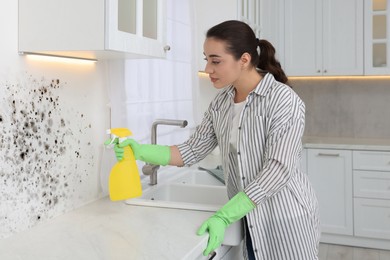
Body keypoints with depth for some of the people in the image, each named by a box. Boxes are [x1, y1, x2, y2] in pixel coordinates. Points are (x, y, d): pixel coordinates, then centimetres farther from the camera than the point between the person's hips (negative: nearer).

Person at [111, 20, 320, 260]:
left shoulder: (283, 100, -18)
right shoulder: (221, 103, 1)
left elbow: (277, 170, -23)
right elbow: (192, 151, 2)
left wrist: (224, 216, -28)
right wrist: (141, 151, -11)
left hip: (286, 219, -5)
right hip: (249, 219, 5)